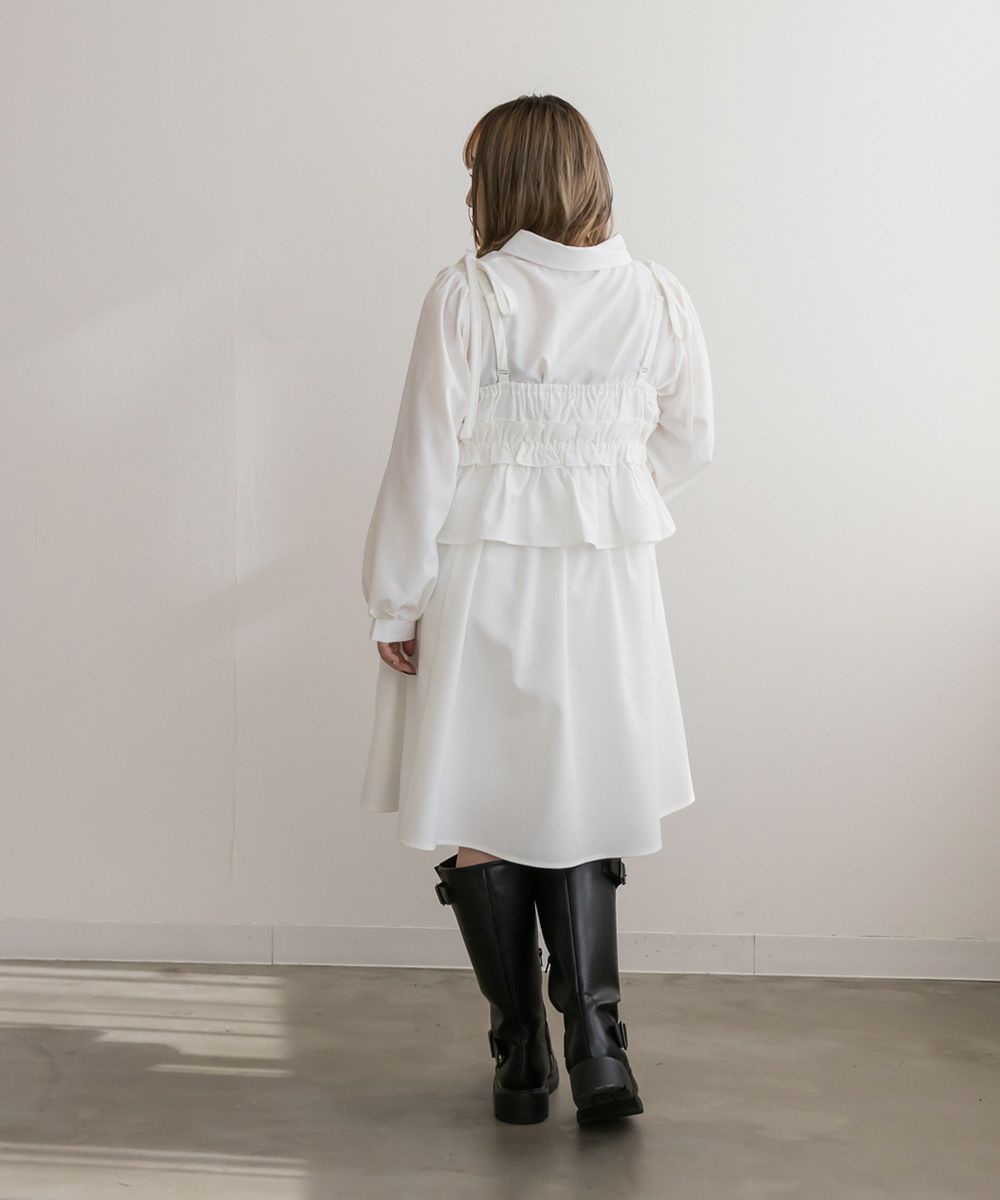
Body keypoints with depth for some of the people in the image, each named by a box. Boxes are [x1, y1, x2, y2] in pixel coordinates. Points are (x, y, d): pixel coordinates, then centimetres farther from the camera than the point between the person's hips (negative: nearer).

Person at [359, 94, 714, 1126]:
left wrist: (395, 602, -3)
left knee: (482, 816, 9)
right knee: (578, 804, 17)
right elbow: (689, 441, 10)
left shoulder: (467, 294, -12)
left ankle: (523, 1059, 17)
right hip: (609, 578, 4)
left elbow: (427, 455, -11)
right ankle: (594, 1045, 7)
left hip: (483, 577, -4)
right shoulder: (656, 296, 0)